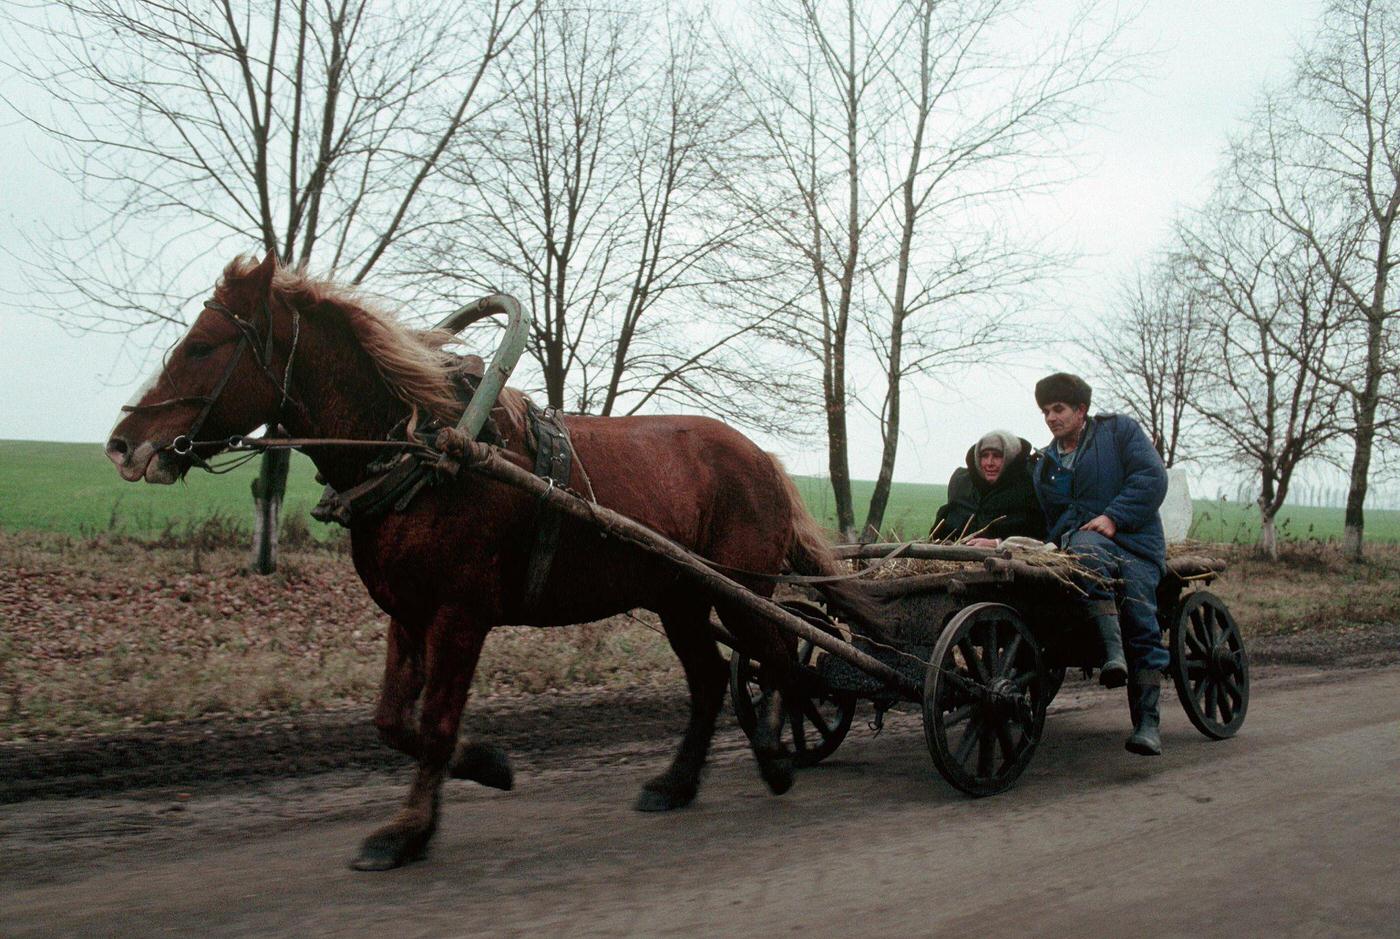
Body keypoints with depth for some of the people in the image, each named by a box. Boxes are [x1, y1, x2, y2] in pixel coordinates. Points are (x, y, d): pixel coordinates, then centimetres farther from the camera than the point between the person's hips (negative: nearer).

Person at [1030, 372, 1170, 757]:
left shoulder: (1119, 429, 9)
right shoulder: (1045, 465, 23)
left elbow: (1152, 478, -3)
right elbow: (1046, 522, 29)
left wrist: (1113, 516, -13)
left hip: (1134, 541, -2)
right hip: (1078, 538, 2)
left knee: (1141, 624, -18)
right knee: (1086, 548, -37)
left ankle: (1147, 722, -14)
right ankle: (1112, 649, -42)